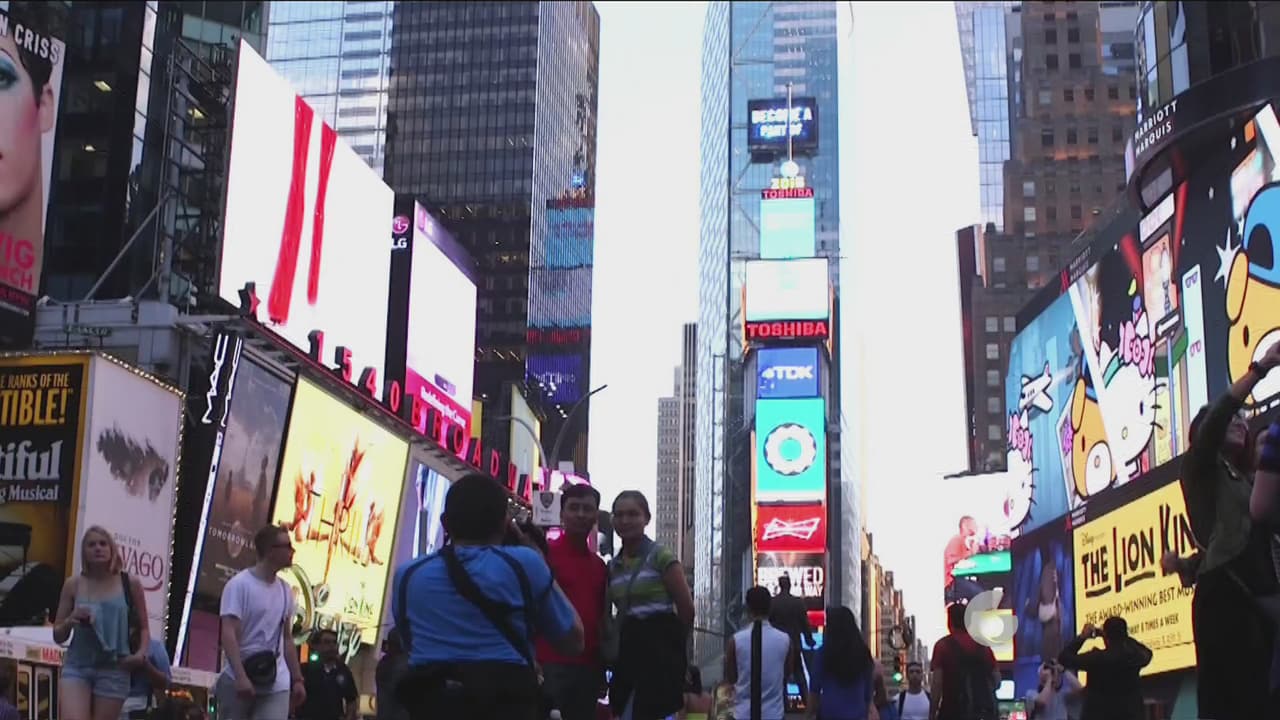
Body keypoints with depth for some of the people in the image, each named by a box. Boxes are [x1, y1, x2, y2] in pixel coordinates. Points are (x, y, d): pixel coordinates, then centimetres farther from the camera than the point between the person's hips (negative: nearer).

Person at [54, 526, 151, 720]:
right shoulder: (73, 585, 5)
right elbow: (58, 636, 12)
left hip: (114, 669, 0)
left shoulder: (130, 584, 3)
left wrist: (140, 654, -9)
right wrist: (70, 621, -10)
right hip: (77, 666, 0)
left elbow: (143, 628, 11)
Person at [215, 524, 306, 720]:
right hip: (239, 680, -5)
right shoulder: (240, 584, -8)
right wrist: (240, 676, -26)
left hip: (277, 683, 5)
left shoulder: (285, 590, 12)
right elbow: (229, 634, -16)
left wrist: (297, 679, 15)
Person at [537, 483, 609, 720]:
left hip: (589, 667, 6)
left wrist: (602, 668, 18)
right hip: (551, 664, -6)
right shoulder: (544, 552, -2)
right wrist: (532, 659, -13)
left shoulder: (599, 565, 17)